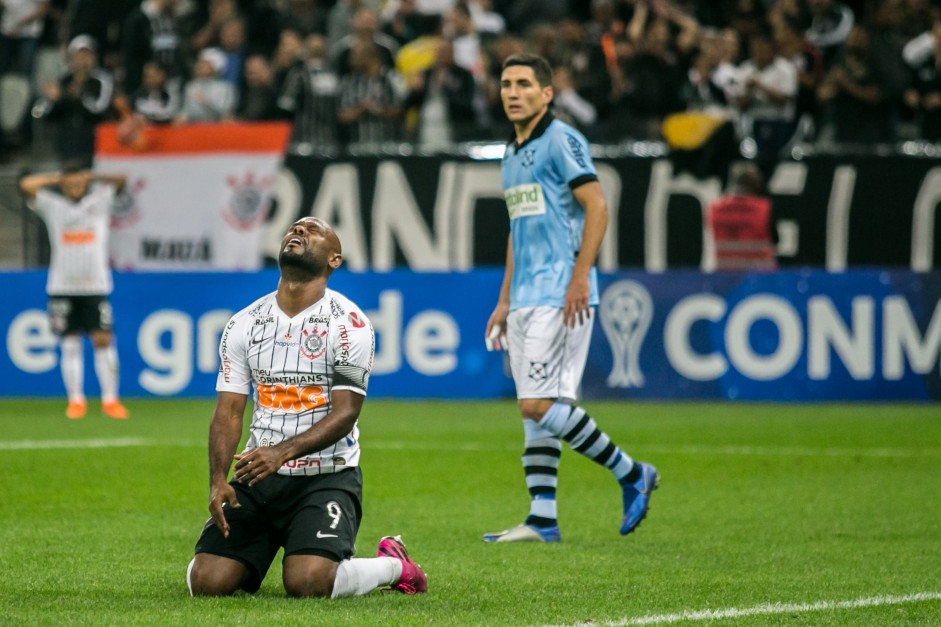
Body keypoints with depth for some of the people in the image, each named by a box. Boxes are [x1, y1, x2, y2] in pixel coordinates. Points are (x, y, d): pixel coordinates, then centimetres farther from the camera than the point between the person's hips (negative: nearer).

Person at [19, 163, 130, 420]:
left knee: (103, 340, -6)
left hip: (96, 285, -1)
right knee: (69, 344, 1)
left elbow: (121, 180, -2)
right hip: (62, 287, 1)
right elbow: (27, 185, -4)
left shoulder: (100, 199, 6)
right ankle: (76, 400, 5)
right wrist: (56, 178, 3)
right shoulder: (52, 204, 6)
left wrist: (91, 177, -2)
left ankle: (110, 399, -3)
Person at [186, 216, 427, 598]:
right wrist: (218, 480, -13)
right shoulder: (244, 324, 7)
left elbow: (345, 413, -13)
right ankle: (250, 562, 23)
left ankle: (393, 565, 5)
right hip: (256, 478, 4)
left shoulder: (347, 323, -7)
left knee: (307, 583, -26)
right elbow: (229, 412, 4)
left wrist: (282, 452, -27)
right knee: (207, 582, -14)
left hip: (327, 477, -4)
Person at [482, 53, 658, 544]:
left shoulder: (561, 140, -8)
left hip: (560, 295, -9)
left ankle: (631, 474, 0)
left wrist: (580, 278, -20)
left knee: (540, 405, -14)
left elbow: (596, 208, -15)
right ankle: (542, 521, 6)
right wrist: (505, 300, 22)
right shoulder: (512, 155, 19)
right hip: (527, 297, 9)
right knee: (535, 410, 6)